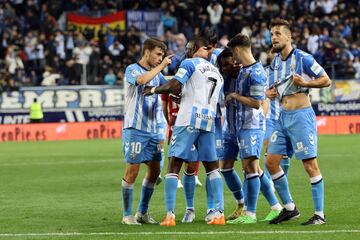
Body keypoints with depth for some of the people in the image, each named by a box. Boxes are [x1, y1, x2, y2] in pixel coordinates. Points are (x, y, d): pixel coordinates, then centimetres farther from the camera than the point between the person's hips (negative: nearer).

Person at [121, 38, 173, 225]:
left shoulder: (156, 73, 15)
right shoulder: (132, 70, -7)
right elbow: (142, 80, -28)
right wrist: (162, 66, -20)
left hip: (152, 130, 8)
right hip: (135, 129, -8)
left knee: (154, 171, 7)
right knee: (132, 171, -6)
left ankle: (142, 212, 18)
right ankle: (127, 215, 1)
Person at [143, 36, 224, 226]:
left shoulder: (190, 64, 3)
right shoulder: (217, 74, 25)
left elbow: (174, 87, -9)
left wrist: (153, 90, 7)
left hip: (188, 119, -6)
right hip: (208, 122, 6)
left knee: (174, 165, -3)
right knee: (212, 167, 13)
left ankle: (170, 215, -11)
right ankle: (219, 213, 3)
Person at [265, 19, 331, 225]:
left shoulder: (303, 58, -11)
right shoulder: (276, 61, 12)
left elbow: (326, 80, -9)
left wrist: (304, 83, -23)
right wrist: (273, 92, 7)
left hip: (301, 115, -8)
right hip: (283, 116, 8)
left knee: (310, 165, -7)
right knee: (271, 162, 5)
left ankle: (320, 214, -1)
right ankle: (290, 208, 16)